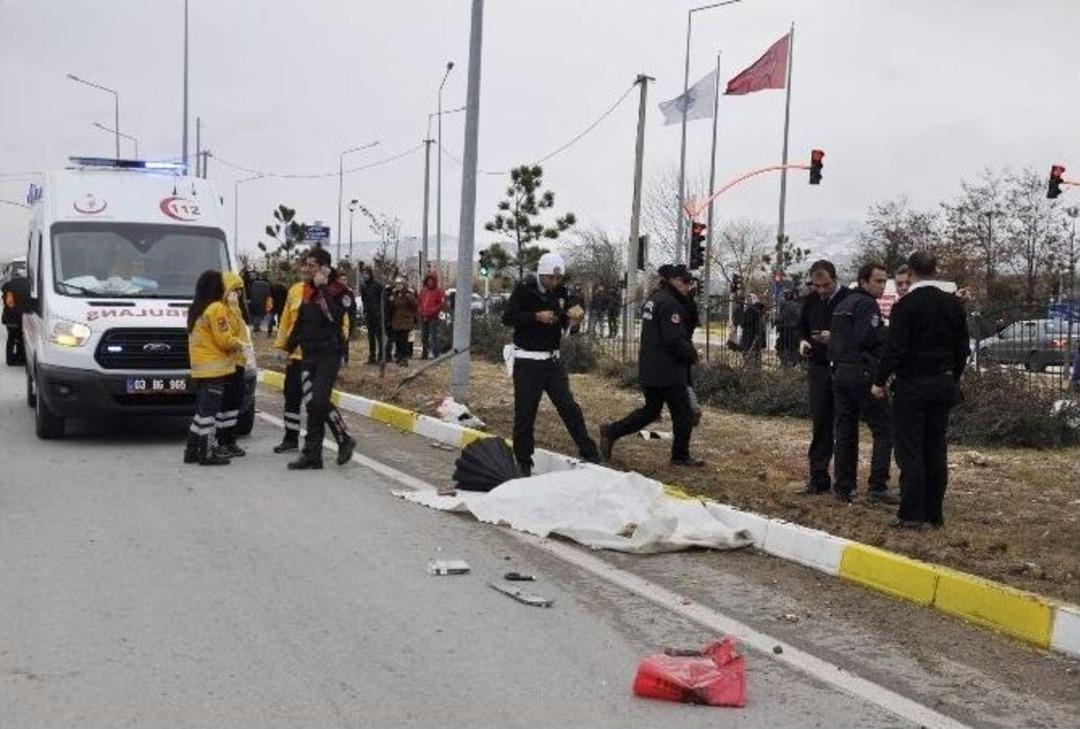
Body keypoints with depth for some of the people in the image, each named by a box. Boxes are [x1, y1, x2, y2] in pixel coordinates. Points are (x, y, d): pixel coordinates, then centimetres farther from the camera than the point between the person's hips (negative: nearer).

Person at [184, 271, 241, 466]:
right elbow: (224, 339, -16)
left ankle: (192, 450, 18)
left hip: (199, 368, 9)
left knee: (202, 409, 15)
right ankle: (207, 453, -3)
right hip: (215, 367, -9)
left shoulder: (195, 309, 15)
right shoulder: (216, 308, -14)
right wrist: (237, 344, 3)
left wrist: (232, 342, 15)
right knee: (209, 411, -5)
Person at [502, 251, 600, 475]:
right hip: (527, 361, -5)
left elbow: (563, 324, 13)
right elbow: (507, 318, -14)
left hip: (553, 360, 5)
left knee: (569, 407, 5)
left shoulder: (559, 291, 7)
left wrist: (571, 316, -9)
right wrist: (536, 316, -23)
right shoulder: (524, 289, -9)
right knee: (525, 414, 0)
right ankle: (523, 463, 11)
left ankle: (590, 455, 10)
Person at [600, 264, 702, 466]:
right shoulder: (669, 303, -18)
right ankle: (680, 456, 11)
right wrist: (692, 354, -7)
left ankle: (612, 431, 13)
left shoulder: (653, 299, 14)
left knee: (651, 409, 19)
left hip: (648, 369, 10)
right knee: (683, 412, 3)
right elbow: (675, 339, -24)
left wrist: (688, 346, 13)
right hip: (667, 370, -10)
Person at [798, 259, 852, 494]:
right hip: (818, 367, 5)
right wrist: (803, 340, 3)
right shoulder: (811, 300, 9)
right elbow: (802, 326, 23)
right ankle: (818, 476, 11)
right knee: (820, 422, 6)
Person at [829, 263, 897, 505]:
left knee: (845, 432, 10)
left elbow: (833, 340, 18)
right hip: (863, 374, -9)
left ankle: (843, 488, 11)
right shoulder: (867, 305, -10)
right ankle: (877, 488, -7)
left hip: (840, 373, 9)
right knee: (884, 431, -3)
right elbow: (867, 339, -21)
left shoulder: (842, 305, 18)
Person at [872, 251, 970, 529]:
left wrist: (880, 381, -7)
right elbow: (963, 348, 11)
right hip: (944, 385, 6)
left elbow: (894, 348, -17)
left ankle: (912, 514, -2)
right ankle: (934, 513, 15)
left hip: (913, 385, -6)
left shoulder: (905, 306, -13)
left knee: (910, 450, -2)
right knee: (936, 450, 10)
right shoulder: (953, 304, 6)